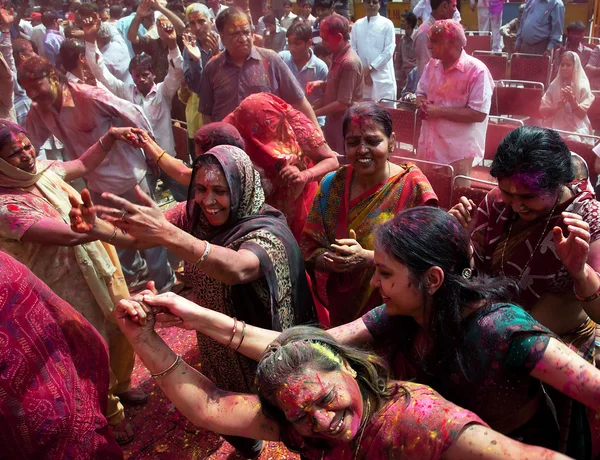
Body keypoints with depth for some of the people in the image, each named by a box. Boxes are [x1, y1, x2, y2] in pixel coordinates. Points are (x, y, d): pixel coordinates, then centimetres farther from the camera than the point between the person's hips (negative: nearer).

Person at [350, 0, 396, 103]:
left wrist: (370, 68, -12)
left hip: (382, 77, -3)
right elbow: (353, 49, 6)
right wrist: (362, 70, -6)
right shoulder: (357, 24, 10)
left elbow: (389, 51, -6)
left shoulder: (387, 24, 2)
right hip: (362, 75, 3)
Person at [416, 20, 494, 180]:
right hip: (429, 145, 7)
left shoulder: (476, 71, -16)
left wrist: (440, 111, -21)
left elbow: (478, 114, -21)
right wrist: (422, 105, -6)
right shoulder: (432, 64, 6)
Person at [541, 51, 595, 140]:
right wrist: (558, 107, -20)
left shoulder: (583, 87, -2)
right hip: (555, 128, 2)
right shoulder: (554, 85, 3)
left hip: (576, 129, -2)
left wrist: (572, 100, -24)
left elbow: (582, 115, -8)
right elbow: (542, 112, -1)